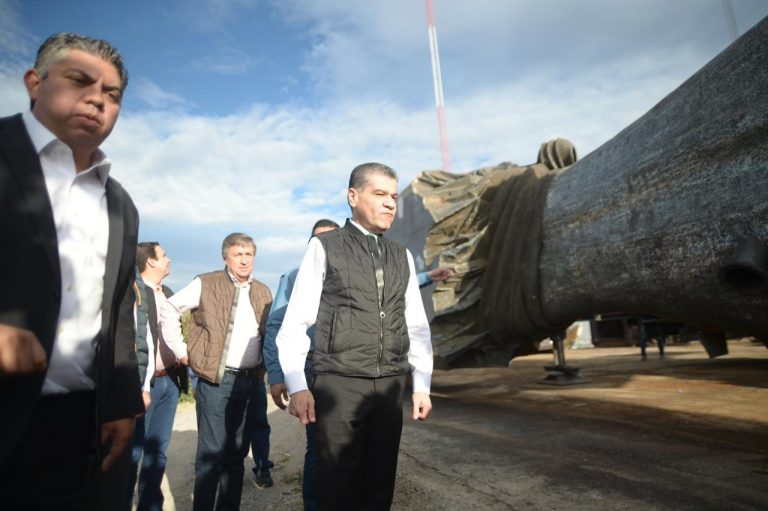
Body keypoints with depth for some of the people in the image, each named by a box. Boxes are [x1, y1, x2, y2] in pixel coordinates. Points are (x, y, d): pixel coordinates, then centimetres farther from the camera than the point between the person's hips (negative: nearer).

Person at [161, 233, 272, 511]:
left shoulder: (263, 292, 11)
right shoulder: (206, 284, -3)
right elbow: (169, 308, 0)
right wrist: (179, 349, -2)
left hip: (250, 381, 5)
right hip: (216, 380, -4)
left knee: (237, 452, 13)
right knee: (212, 451, 0)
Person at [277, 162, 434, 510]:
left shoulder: (403, 257, 11)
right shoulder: (324, 247, -2)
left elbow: (417, 326, 12)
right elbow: (295, 323, -4)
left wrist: (422, 385, 9)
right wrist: (297, 386, -9)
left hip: (390, 386, 4)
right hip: (339, 384, -4)